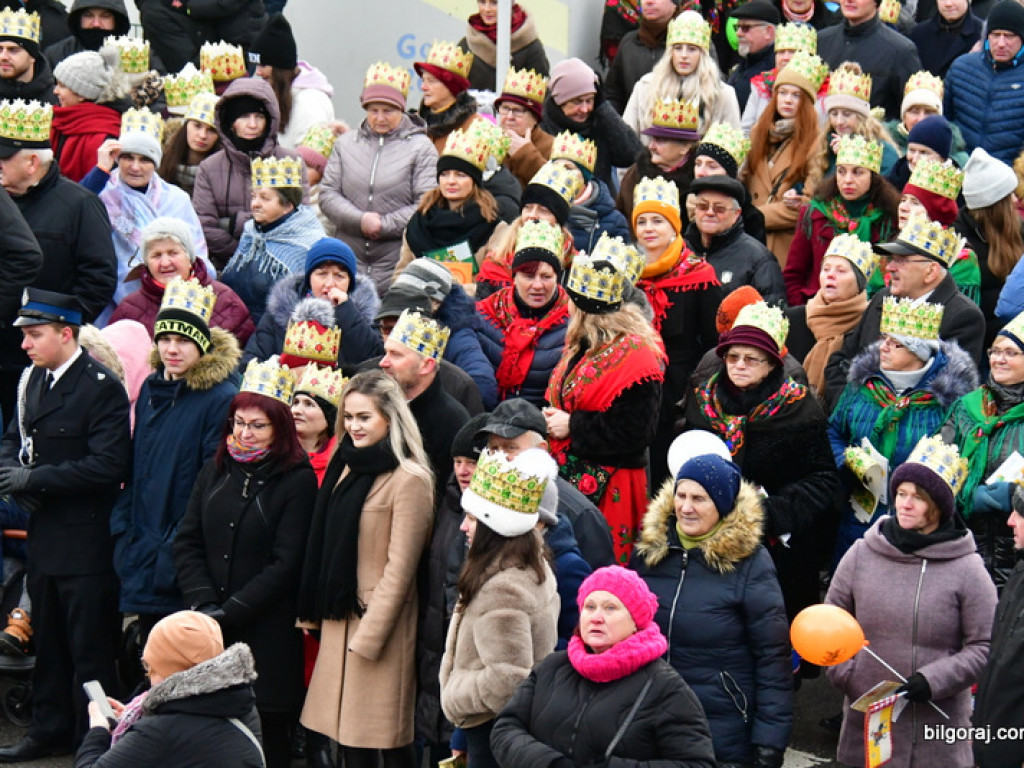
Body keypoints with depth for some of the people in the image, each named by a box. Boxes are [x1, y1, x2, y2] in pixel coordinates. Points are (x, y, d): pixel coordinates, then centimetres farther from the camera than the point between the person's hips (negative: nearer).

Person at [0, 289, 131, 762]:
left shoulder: (102, 387, -15)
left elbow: (107, 465, -21)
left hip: (86, 541, -8)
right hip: (44, 533, 8)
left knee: (90, 649, 0)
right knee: (47, 639, 17)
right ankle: (50, 730, 29)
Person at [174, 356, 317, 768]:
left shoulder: (297, 481, -4)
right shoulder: (216, 469, 11)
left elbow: (285, 564, -8)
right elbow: (187, 542, 8)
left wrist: (229, 612, -11)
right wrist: (203, 603, -7)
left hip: (266, 632, -4)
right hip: (209, 627, 4)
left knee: (268, 733, -1)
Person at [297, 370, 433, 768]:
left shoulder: (408, 479, -13)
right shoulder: (349, 466, 11)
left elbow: (399, 567, -14)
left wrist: (368, 636, -14)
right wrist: (312, 611, 12)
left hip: (378, 621, -8)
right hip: (338, 618, 8)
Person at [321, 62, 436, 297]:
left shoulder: (421, 147, 2)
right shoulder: (346, 144, 13)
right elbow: (327, 194, 6)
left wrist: (384, 225, -11)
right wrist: (360, 220, -10)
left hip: (398, 262, -3)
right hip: (350, 258, 3)